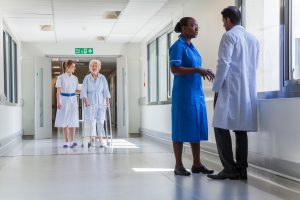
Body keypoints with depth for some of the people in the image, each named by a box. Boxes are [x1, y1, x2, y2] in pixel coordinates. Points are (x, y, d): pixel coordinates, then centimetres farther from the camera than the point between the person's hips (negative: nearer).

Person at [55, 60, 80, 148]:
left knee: (73, 121, -5)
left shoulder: (75, 78, 8)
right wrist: (58, 102, -13)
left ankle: (72, 142, -5)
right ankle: (66, 142, 6)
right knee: (64, 122, 0)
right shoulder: (61, 77, -2)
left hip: (73, 100, 2)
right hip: (64, 100, -2)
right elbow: (58, 91, -5)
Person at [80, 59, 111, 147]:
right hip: (90, 102, 0)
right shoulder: (87, 78, 1)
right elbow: (84, 91, -3)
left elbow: (106, 90, 1)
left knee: (100, 120, -6)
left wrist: (107, 101, -9)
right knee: (91, 121, -1)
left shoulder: (102, 78, 4)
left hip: (101, 102, 0)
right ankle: (92, 137, 10)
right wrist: (85, 101, -16)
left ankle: (100, 138, -4)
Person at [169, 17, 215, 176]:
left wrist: (204, 72, 5)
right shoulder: (178, 46, -8)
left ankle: (197, 164, 16)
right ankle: (178, 165, 4)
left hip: (197, 93, 8)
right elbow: (175, 69, -18)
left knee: (196, 128, 9)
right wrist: (197, 70, -22)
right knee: (181, 129, -3)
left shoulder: (192, 47, 16)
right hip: (184, 93, -8)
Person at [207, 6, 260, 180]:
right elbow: (255, 66, 19)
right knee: (241, 129, 9)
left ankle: (229, 169, -10)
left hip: (230, 89, -7)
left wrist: (216, 88, -7)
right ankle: (242, 169, 8)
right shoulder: (254, 39, 17)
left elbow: (224, 63, -11)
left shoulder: (229, 36, -4)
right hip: (249, 90, 7)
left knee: (221, 127, -5)